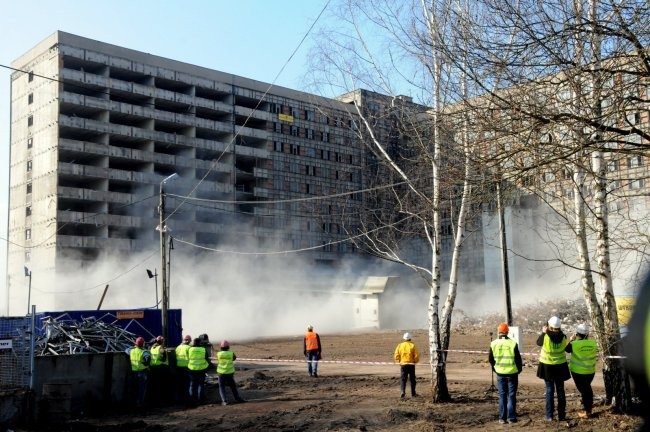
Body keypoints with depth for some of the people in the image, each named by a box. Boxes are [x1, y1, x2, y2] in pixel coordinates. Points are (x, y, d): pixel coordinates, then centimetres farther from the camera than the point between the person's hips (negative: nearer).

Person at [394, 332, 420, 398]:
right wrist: (415, 361, 11)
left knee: (403, 379, 3)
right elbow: (416, 356, -6)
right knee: (412, 379, 12)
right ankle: (413, 393, 18)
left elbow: (396, 355, -1)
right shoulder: (412, 345, -3)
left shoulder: (400, 345, 0)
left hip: (403, 364, 0)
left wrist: (399, 362, 14)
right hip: (411, 365, 0)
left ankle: (403, 392, -15)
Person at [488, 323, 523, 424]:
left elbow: (490, 359, 4)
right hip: (512, 373, -2)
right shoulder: (513, 343, -10)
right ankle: (511, 418, 7)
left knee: (502, 395, 10)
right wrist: (519, 369, 10)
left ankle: (502, 418, 11)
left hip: (500, 373, 2)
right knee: (511, 395, 7)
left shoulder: (493, 343, -4)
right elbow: (518, 358, -6)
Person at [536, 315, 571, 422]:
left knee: (549, 390, 5)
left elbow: (538, 342, 2)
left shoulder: (545, 337, -18)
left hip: (547, 367, -2)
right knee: (560, 390, 11)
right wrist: (559, 331, 14)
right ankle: (561, 415, 15)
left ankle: (549, 416, 5)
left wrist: (543, 332, 15)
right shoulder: (563, 337, -10)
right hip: (560, 366, 2)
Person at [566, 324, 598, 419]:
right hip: (591, 371, 4)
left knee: (583, 390, 4)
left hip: (578, 372, -4)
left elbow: (567, 349, 0)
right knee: (588, 389, 19)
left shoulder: (574, 344, -18)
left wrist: (571, 340, 11)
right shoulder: (593, 343, -8)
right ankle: (589, 409, 29)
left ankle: (587, 412, 8)